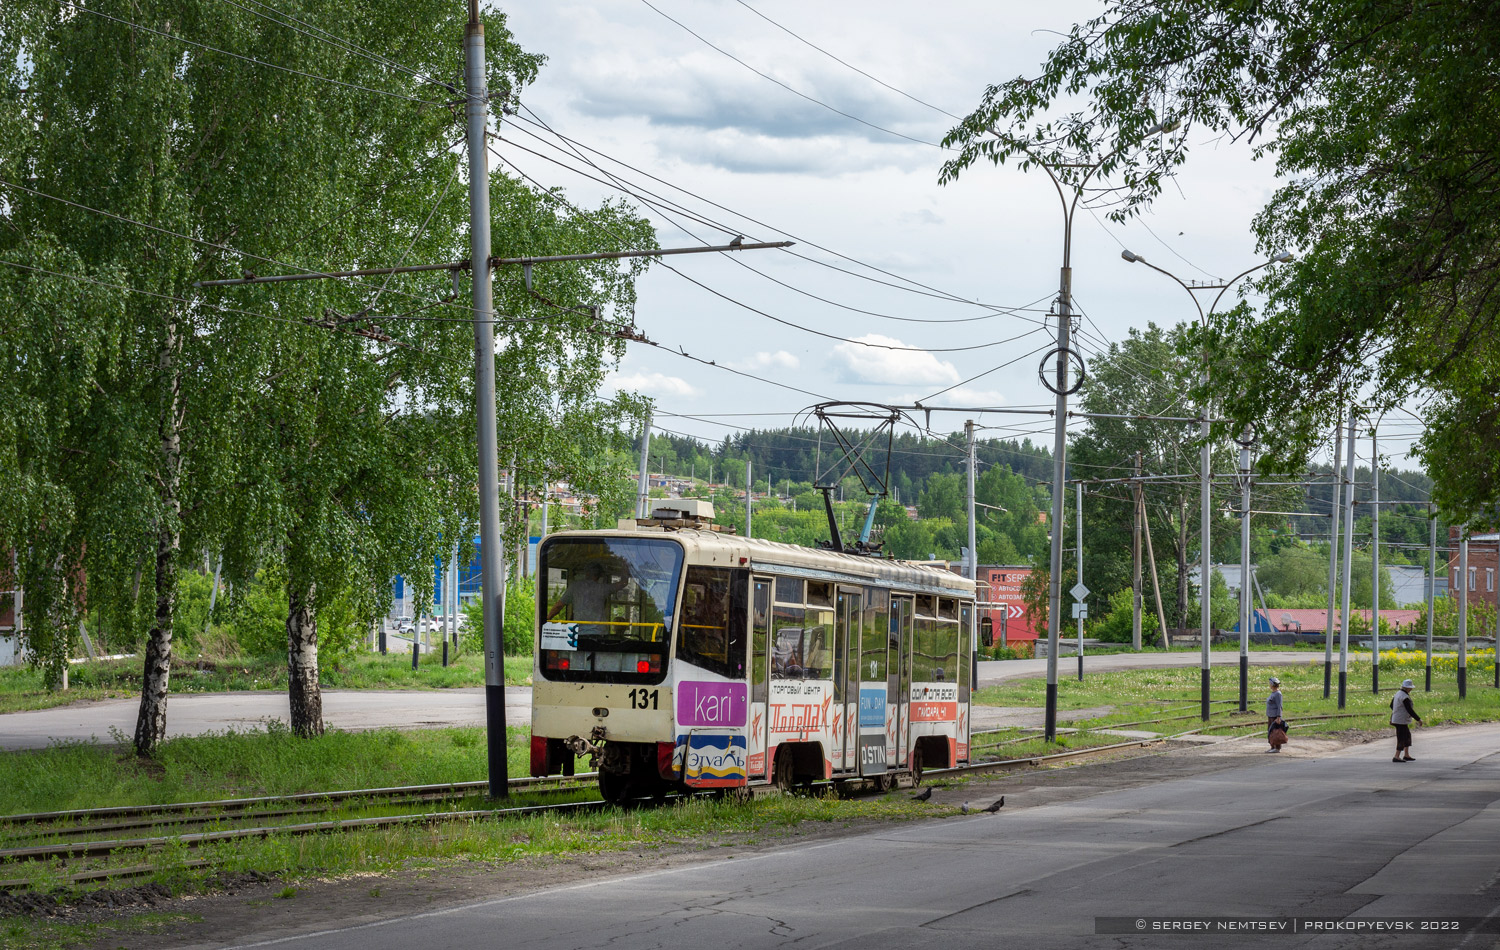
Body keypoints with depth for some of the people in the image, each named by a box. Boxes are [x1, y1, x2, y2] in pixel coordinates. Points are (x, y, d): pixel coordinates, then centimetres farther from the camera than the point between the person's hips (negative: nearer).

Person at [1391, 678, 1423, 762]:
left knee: (1407, 736, 19)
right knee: (1402, 739, -6)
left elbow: (1391, 705, 19)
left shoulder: (1398, 693, 10)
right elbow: (1409, 710, -22)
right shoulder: (1404, 697, -20)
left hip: (1396, 719, 10)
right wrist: (1418, 719, -16)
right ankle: (1396, 757, -5)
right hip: (1401, 720, -10)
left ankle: (1406, 755, 24)